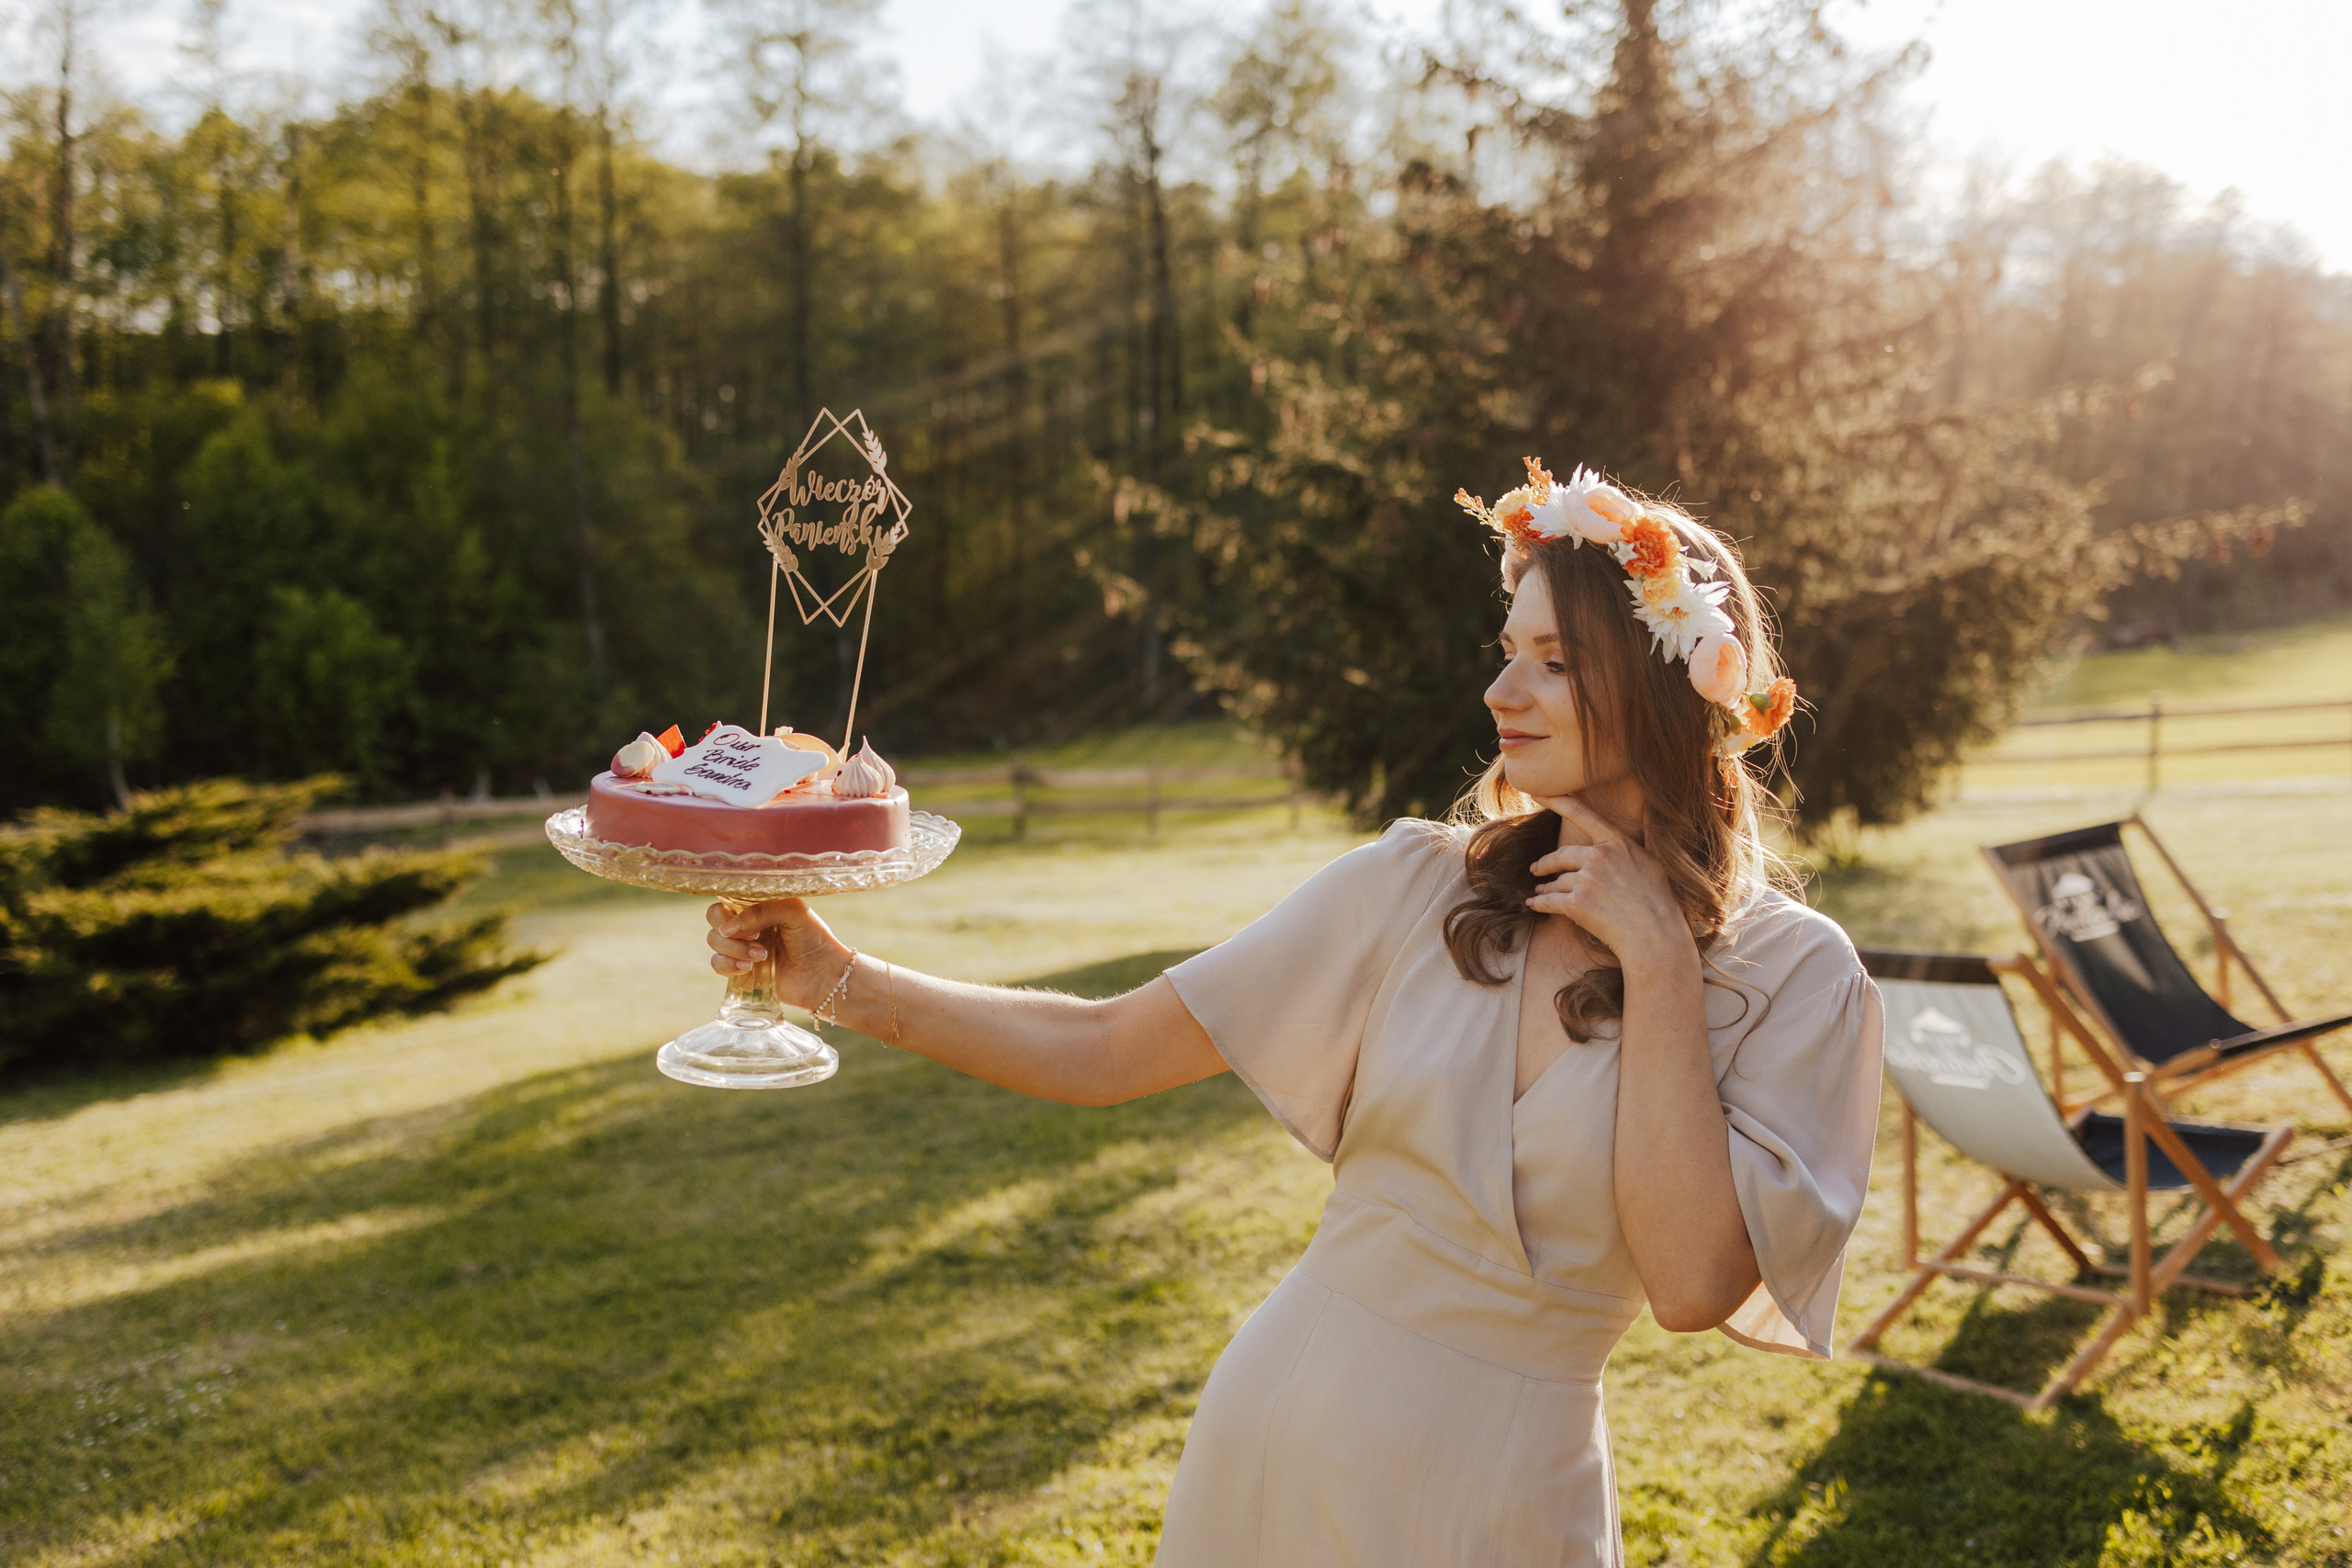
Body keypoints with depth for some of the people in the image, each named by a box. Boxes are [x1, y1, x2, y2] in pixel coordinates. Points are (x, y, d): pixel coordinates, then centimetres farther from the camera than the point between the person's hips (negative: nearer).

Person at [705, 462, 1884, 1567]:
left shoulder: (1792, 974, -9)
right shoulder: (1417, 886, -6)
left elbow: (1691, 1285, -20)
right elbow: (1104, 1051, -5)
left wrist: (1659, 962, -19)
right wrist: (838, 978, -13)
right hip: (1278, 1427, 2)